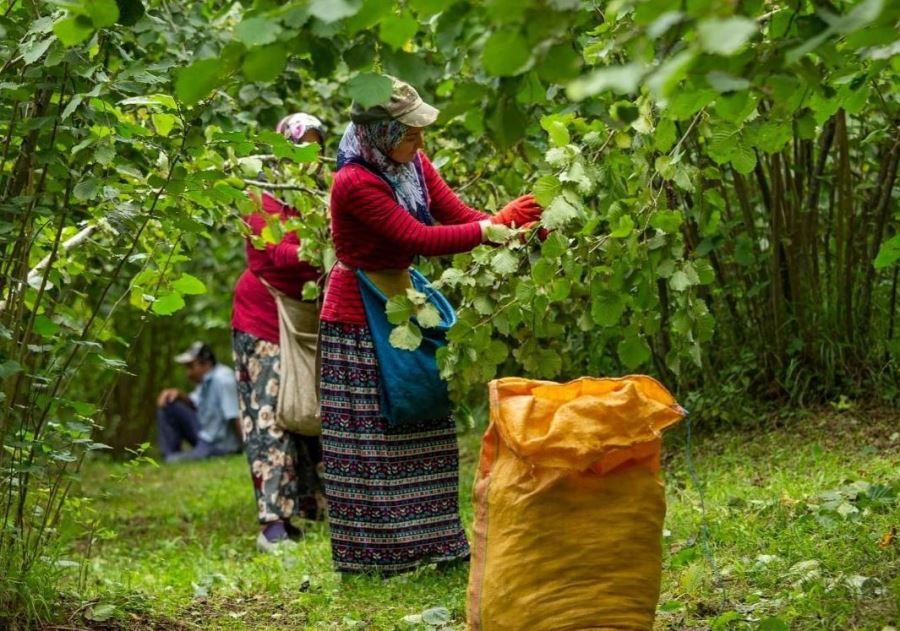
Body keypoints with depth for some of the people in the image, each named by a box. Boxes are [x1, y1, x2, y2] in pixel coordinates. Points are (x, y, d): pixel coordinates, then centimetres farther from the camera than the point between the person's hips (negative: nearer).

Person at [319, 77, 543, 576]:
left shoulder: (412, 164, -1)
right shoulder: (355, 183, -26)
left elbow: (458, 215, -3)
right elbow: (421, 239, -28)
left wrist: (523, 230, -17)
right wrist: (496, 225, -25)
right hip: (359, 321, -9)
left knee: (421, 431, 12)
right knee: (369, 440, -2)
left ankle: (432, 543, 21)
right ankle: (373, 554, 6)